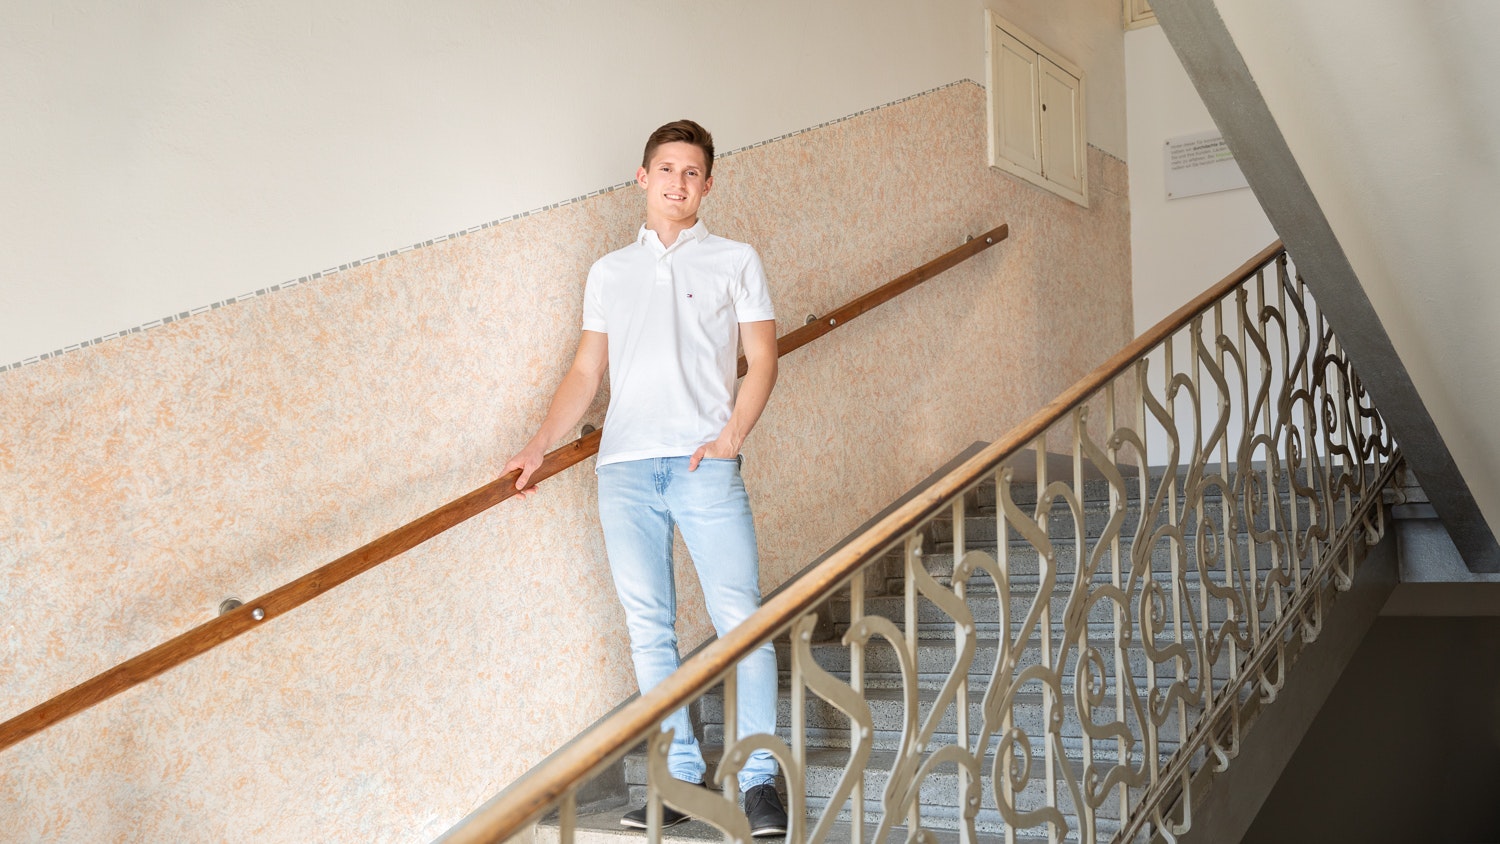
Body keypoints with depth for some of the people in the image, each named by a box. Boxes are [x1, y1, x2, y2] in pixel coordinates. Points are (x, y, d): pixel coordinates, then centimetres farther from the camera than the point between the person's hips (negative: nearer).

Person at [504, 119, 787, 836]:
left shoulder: (735, 261, 12)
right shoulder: (609, 272, 20)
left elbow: (761, 359, 6)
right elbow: (587, 371, 18)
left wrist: (731, 436, -9)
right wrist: (539, 445, 7)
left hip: (704, 464, -3)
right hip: (624, 466, 3)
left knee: (740, 619, -8)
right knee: (649, 628, 3)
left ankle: (758, 779, 0)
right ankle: (681, 774, 11)